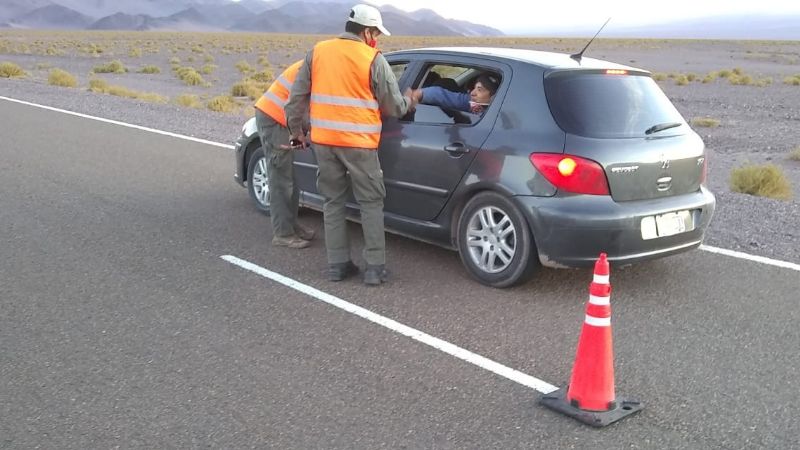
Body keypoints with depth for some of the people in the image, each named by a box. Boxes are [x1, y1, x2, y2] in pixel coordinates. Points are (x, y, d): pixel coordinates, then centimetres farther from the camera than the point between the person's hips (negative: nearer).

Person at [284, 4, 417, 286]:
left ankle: (338, 265, 17)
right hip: (359, 142, -4)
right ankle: (375, 268, 6)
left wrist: (296, 130, 23)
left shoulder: (317, 51, 7)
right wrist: (410, 100, 21)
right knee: (371, 204, 6)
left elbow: (297, 96, 11)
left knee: (333, 202, 14)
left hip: (323, 140, 4)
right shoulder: (373, 59, -6)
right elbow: (394, 107, 0)